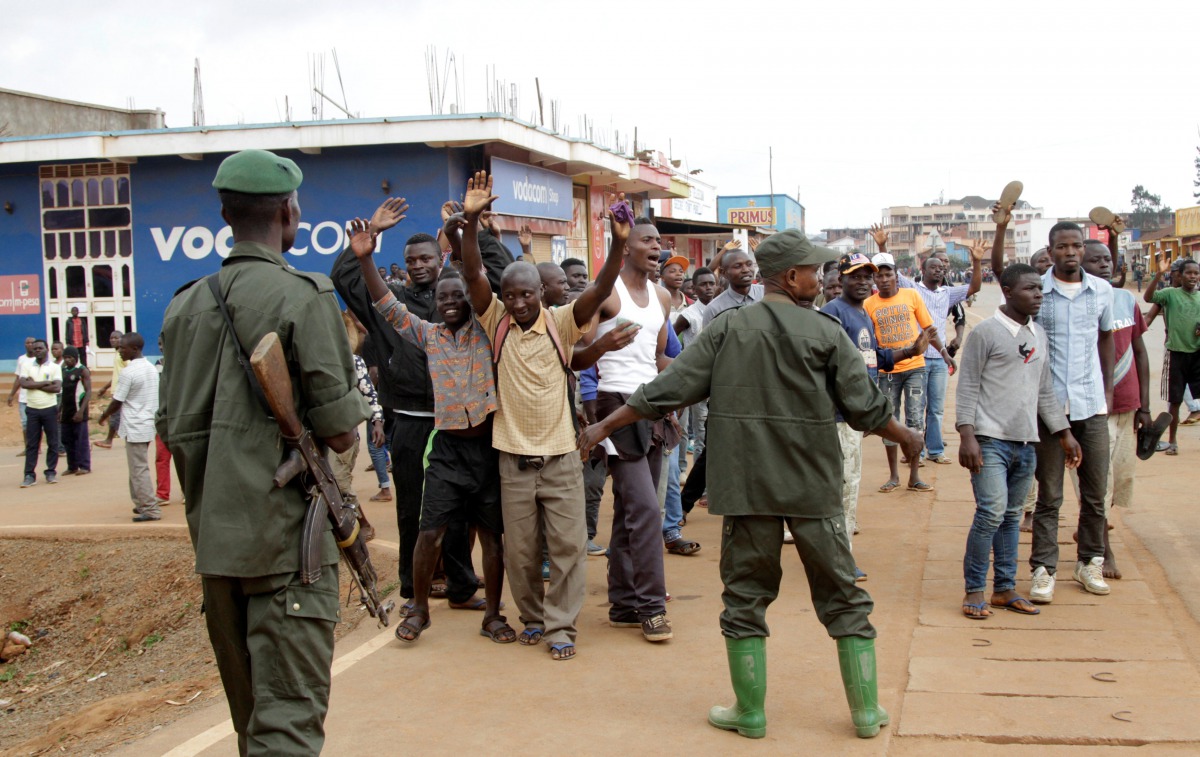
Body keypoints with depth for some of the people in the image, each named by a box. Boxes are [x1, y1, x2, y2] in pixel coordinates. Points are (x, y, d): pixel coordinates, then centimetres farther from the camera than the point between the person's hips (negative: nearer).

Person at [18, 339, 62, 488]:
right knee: (31, 443, 2)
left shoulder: (54, 367, 0)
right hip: (32, 409, 1)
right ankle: (29, 475, 4)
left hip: (50, 409, -1)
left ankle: (51, 472, 14)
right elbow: (22, 383, -11)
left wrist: (34, 384, -12)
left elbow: (57, 387, -14)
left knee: (52, 442, 4)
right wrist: (45, 383, -13)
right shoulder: (27, 365, 4)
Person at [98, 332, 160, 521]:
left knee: (139, 470, -4)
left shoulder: (128, 372, -16)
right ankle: (141, 504, 20)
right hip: (148, 425, 8)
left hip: (135, 428, -8)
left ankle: (151, 510, -4)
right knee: (138, 467, 17)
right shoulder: (152, 369, 9)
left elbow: (117, 401, -11)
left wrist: (103, 417, 8)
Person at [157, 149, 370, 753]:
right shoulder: (304, 297, -11)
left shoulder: (186, 305, 8)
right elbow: (339, 432, -13)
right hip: (286, 534, -7)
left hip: (214, 538, 7)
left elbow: (173, 428, 11)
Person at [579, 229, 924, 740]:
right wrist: (906, 437, 20)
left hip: (747, 486, 1)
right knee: (843, 596, 11)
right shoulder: (825, 332, -4)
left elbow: (668, 390, -3)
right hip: (814, 487, 0)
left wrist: (605, 427, 7)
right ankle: (867, 711, 19)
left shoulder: (727, 329, -1)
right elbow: (865, 406, 0)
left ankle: (750, 713, 17)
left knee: (746, 596, 11)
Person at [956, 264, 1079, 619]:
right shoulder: (986, 333, -6)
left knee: (1012, 516, 10)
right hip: (991, 440, -6)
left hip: (1026, 442, 6)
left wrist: (1064, 433, 17)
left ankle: (1005, 588, 18)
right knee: (992, 512, -13)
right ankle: (974, 590, -1)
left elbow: (1045, 391, 20)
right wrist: (967, 435, -16)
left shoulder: (1039, 335, 14)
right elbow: (967, 388, -8)